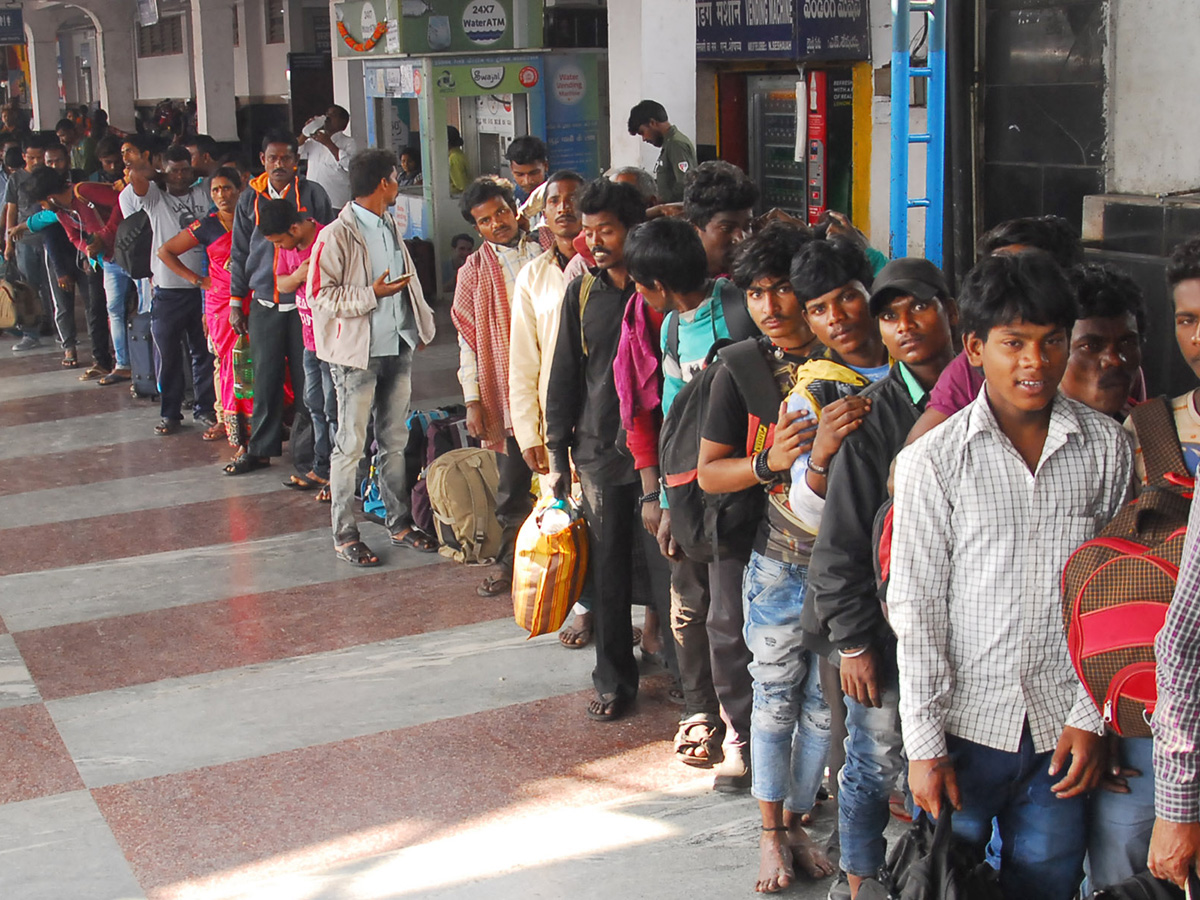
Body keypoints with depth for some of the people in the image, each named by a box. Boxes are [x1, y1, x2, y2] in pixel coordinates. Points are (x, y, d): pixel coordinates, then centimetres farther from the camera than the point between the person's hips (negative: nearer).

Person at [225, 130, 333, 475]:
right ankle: (261, 449, 18)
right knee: (265, 379, 8)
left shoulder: (313, 194, 1)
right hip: (264, 303, 2)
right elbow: (239, 253, 14)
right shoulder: (250, 198, 9)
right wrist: (236, 301, 11)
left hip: (304, 301, -2)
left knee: (306, 378, 2)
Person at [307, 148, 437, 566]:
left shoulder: (390, 226, 13)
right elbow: (320, 296, -15)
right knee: (351, 445, -2)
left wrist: (419, 324, 16)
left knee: (395, 441, 14)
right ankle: (344, 535, 6)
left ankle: (400, 523, 24)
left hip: (398, 347, 8)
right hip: (358, 353, -7)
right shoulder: (337, 235, -12)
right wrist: (372, 295, -20)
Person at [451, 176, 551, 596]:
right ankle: (511, 564, 20)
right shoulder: (475, 271, 6)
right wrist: (473, 400, -1)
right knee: (513, 485, 6)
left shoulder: (548, 249, 6)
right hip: (507, 391, 0)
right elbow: (468, 339, 5)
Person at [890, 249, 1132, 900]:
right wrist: (924, 744, -6)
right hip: (965, 724, -1)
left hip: (1062, 730, 2)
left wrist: (1092, 717, -2)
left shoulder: (1106, 448, 0)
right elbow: (915, 607, -5)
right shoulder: (934, 460, -6)